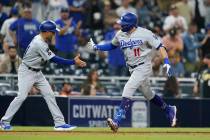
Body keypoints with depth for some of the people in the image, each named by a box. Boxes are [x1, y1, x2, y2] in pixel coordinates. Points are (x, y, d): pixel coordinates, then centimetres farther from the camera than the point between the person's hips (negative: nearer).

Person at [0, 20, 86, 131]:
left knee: (49, 95, 2)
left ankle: (59, 123, -1)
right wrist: (73, 62, -27)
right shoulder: (39, 44, -26)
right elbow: (54, 59, -27)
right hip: (27, 72, -10)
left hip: (37, 73, 10)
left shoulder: (41, 40, 4)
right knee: (22, 96, -12)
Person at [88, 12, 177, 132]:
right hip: (132, 68, 7)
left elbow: (159, 46, -14)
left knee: (128, 90, -22)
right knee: (148, 95, 19)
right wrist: (96, 47, 6)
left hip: (143, 67, -7)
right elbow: (112, 46, 19)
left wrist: (167, 63, -23)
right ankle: (169, 110, 42)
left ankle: (117, 121, -28)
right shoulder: (120, 35, 0)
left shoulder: (144, 33, -18)